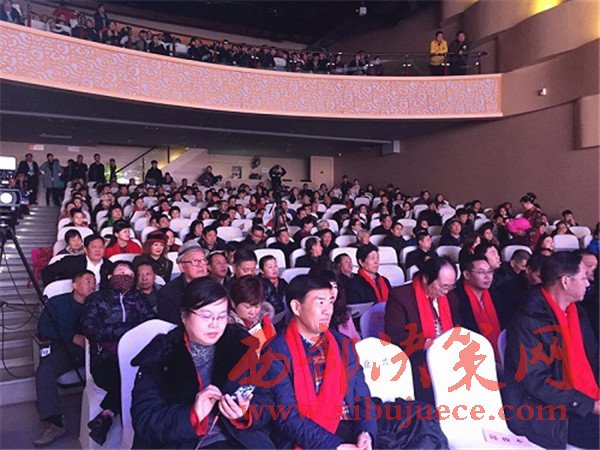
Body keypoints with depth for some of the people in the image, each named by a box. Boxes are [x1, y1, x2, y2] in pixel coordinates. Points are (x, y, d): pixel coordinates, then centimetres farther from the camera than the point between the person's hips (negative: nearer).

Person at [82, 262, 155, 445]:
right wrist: (124, 332, -2)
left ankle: (107, 414, -18)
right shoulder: (97, 298, 20)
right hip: (106, 356, -2)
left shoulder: (140, 298, 24)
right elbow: (90, 327, 3)